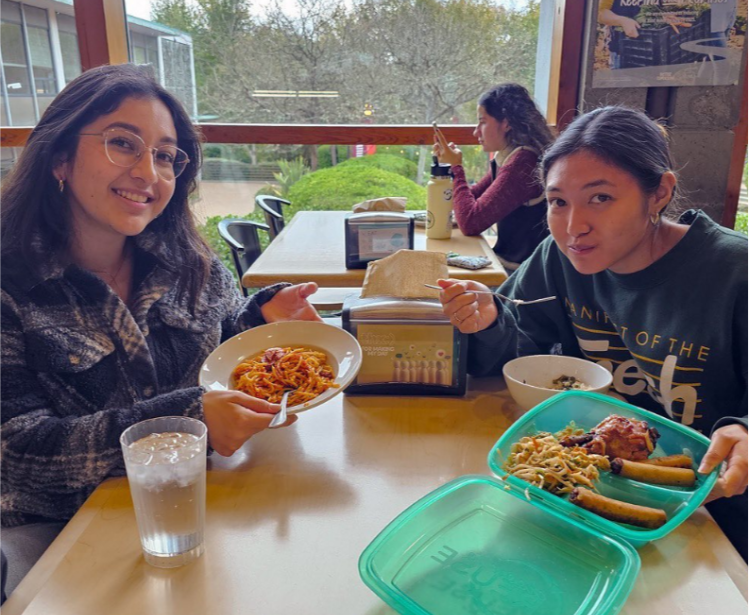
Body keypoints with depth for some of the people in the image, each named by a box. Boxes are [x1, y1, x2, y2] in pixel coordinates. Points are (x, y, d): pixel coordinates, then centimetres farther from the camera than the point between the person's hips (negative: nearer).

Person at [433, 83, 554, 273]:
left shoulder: (523, 161, -21)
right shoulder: (506, 158, 6)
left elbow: (470, 223, -23)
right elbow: (471, 199, 14)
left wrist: (456, 167, -11)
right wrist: (447, 163, 2)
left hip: (522, 272, -8)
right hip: (507, 263, 8)